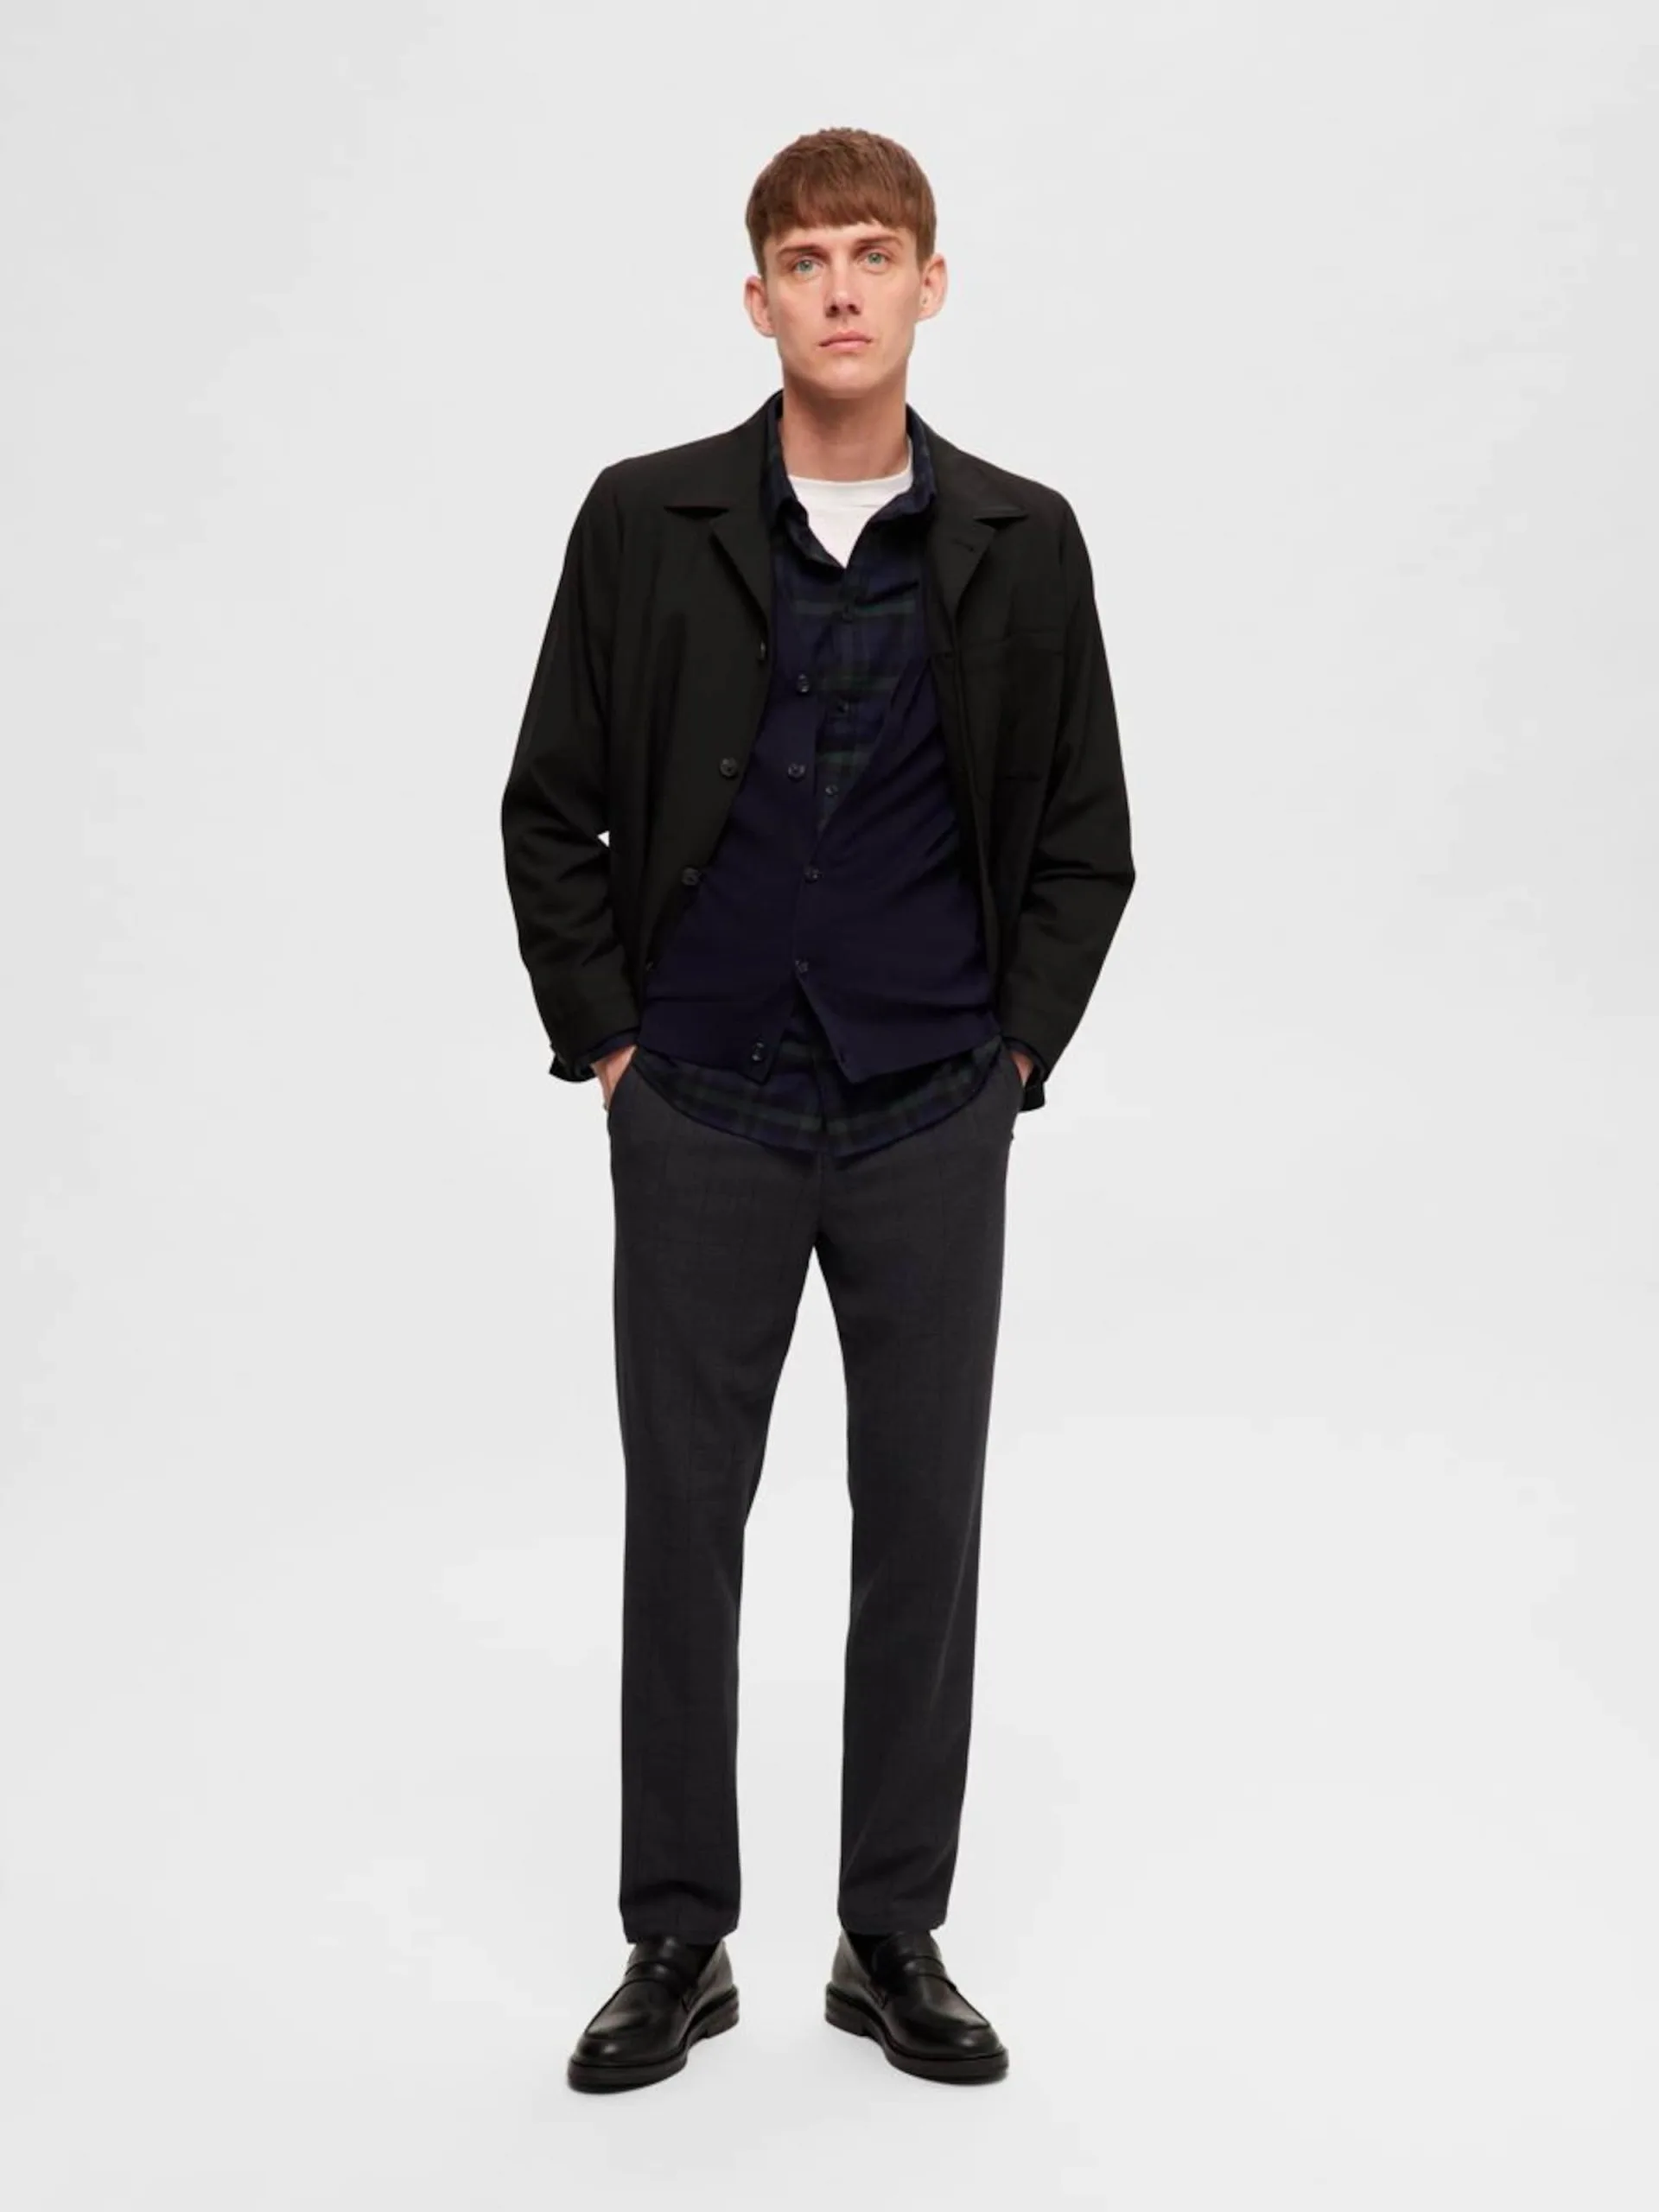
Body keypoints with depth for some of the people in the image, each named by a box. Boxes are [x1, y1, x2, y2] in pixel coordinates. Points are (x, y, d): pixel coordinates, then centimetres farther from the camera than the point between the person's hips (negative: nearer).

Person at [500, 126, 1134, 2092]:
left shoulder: (1021, 545, 1)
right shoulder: (647, 522, -1)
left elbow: (1084, 838, 7)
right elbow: (553, 812, 5)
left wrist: (1015, 1051, 0)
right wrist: (605, 1043, -1)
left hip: (934, 1127, 1)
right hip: (700, 1122, 0)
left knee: (923, 1527, 7)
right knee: (681, 1523, 7)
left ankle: (895, 1940, 23)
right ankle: (678, 1940, 22)